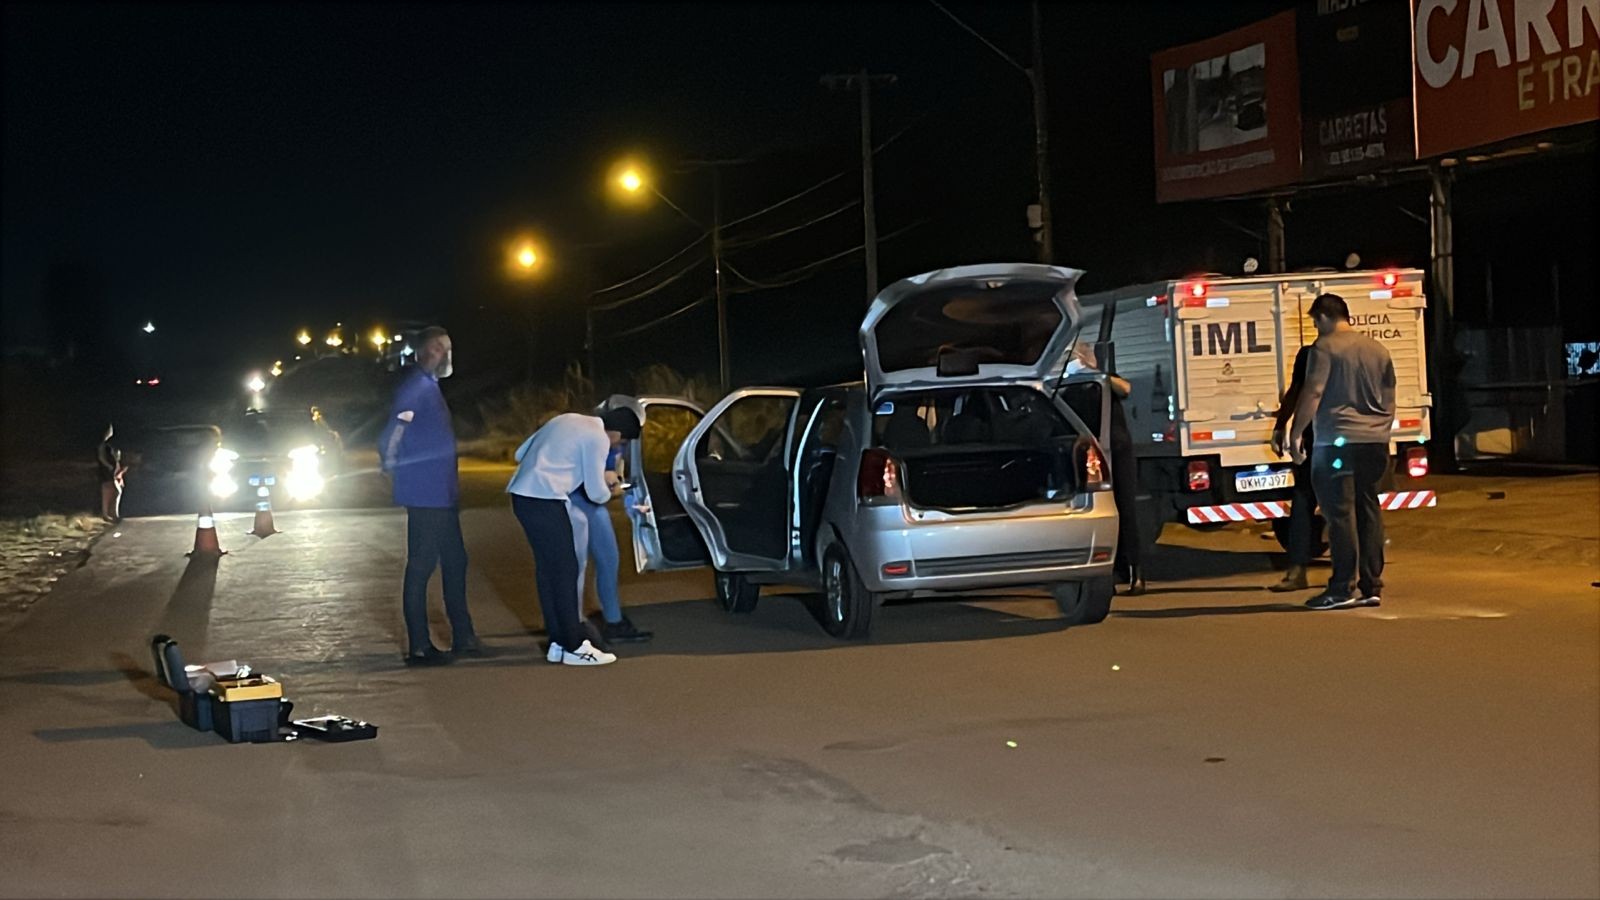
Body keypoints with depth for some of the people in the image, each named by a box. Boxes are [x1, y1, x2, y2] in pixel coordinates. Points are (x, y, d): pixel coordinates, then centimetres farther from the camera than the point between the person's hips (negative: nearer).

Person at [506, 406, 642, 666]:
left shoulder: (569, 420, 21)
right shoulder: (597, 438, -5)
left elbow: (521, 453, 24)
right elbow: (596, 493, -1)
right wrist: (608, 493, 21)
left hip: (522, 495, 9)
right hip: (545, 501, -9)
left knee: (548, 569, 14)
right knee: (565, 571, -2)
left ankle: (559, 642, 18)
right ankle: (575, 647, 3)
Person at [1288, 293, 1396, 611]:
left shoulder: (1325, 347, -7)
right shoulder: (1378, 350, 14)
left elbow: (1311, 395, -14)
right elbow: (1389, 401, 20)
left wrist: (1296, 434, -7)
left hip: (1337, 443, -6)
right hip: (1374, 442, 7)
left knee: (1340, 514, -5)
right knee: (1368, 510, 10)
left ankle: (1341, 590, -5)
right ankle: (1371, 587, 10)